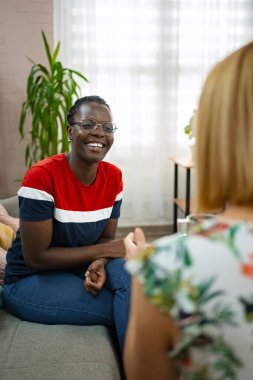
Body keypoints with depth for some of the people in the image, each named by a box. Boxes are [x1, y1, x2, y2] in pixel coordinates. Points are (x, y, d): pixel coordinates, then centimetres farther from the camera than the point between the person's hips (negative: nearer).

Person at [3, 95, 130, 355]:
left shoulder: (114, 176, -6)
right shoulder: (41, 177, -23)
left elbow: (107, 237, 2)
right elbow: (36, 258, -20)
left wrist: (98, 263, -22)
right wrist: (103, 250, -20)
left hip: (79, 269, 5)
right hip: (30, 280, -5)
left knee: (127, 269, -26)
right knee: (129, 308, -23)